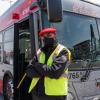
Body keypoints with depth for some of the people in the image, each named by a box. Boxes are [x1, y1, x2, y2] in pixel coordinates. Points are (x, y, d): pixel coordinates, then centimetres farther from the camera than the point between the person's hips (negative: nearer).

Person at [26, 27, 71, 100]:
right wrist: (45, 71, -12)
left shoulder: (63, 51, -6)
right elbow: (30, 71, 4)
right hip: (37, 93, 6)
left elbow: (55, 72, -19)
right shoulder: (39, 52, 11)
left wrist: (38, 66, -5)